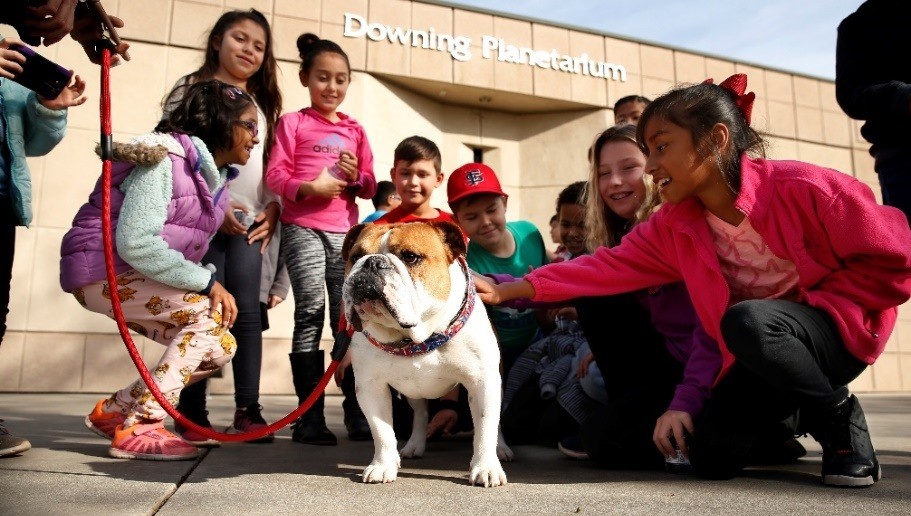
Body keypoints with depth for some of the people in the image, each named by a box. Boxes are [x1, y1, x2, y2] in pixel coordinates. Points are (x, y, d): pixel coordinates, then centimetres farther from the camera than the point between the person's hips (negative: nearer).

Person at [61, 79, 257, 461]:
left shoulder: (214, 175, 7)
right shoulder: (164, 159, -19)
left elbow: (189, 246, 7)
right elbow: (135, 244, -28)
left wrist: (208, 281, -13)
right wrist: (208, 283, -25)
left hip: (145, 278, 9)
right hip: (104, 272, -8)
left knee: (220, 348, -3)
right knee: (210, 312, -24)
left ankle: (113, 411, 11)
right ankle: (140, 428, -17)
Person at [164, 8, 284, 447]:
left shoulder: (262, 105, 21)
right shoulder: (192, 90, 6)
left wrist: (273, 206, 1)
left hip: (249, 223, 4)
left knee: (247, 312, 0)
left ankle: (247, 410, 6)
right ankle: (192, 415, 5)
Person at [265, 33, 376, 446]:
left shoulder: (355, 130, 18)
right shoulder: (292, 122, 7)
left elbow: (370, 187, 17)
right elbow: (275, 174, -2)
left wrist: (357, 178, -5)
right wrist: (311, 187, -18)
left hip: (345, 232, 3)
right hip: (303, 229, -3)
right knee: (310, 315, -7)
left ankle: (356, 412, 8)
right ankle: (310, 418, -2)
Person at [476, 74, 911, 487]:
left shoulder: (803, 188, -24)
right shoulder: (674, 225, -8)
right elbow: (609, 267, -13)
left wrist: (807, 305, -20)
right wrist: (510, 290, -19)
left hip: (840, 326, -5)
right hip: (760, 349, 5)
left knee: (748, 321, -36)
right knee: (711, 456, -6)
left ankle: (840, 417, -9)